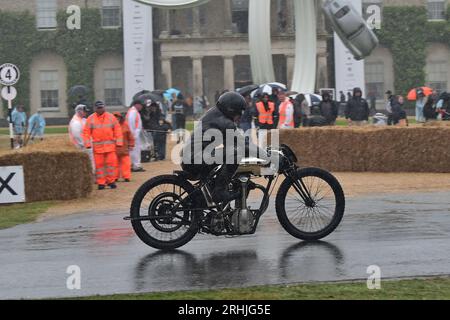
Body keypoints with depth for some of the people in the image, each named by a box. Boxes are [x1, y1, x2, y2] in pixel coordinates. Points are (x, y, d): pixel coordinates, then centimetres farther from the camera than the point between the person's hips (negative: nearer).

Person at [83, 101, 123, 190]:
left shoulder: (111, 117, 6)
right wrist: (88, 144, -5)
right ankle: (101, 183, 7)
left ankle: (111, 181, 9)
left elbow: (117, 130, 6)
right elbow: (86, 132, 3)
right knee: (99, 164, 1)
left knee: (111, 163, -2)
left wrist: (118, 142, 1)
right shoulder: (91, 119, 4)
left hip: (110, 145, 1)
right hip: (97, 146, 0)